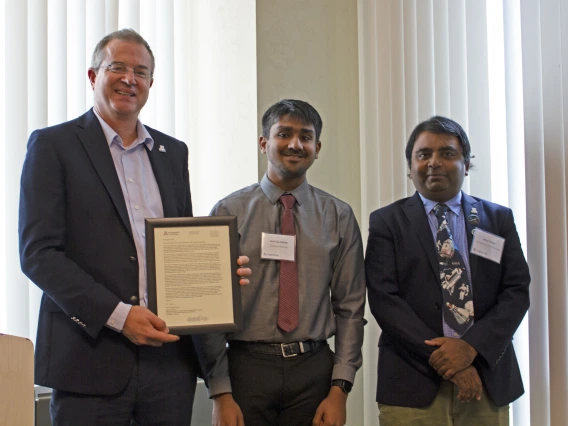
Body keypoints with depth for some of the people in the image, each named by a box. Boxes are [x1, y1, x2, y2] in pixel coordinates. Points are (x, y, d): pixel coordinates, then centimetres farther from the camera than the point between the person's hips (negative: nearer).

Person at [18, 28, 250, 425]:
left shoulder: (173, 152, 14)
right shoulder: (54, 145, -1)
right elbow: (38, 253, -9)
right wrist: (117, 314, -16)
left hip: (169, 352, 4)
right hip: (91, 355, -4)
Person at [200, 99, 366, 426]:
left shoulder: (339, 216, 4)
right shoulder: (228, 213, -2)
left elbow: (350, 307, 3)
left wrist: (339, 390, -4)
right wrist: (221, 393, -7)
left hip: (314, 367, 2)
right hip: (246, 366, -1)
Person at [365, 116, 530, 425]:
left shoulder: (499, 219, 8)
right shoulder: (386, 222, 1)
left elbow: (517, 291, 1)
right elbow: (383, 298, -7)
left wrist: (472, 346, -14)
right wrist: (441, 356, -15)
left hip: (488, 380, 2)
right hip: (412, 386, -2)